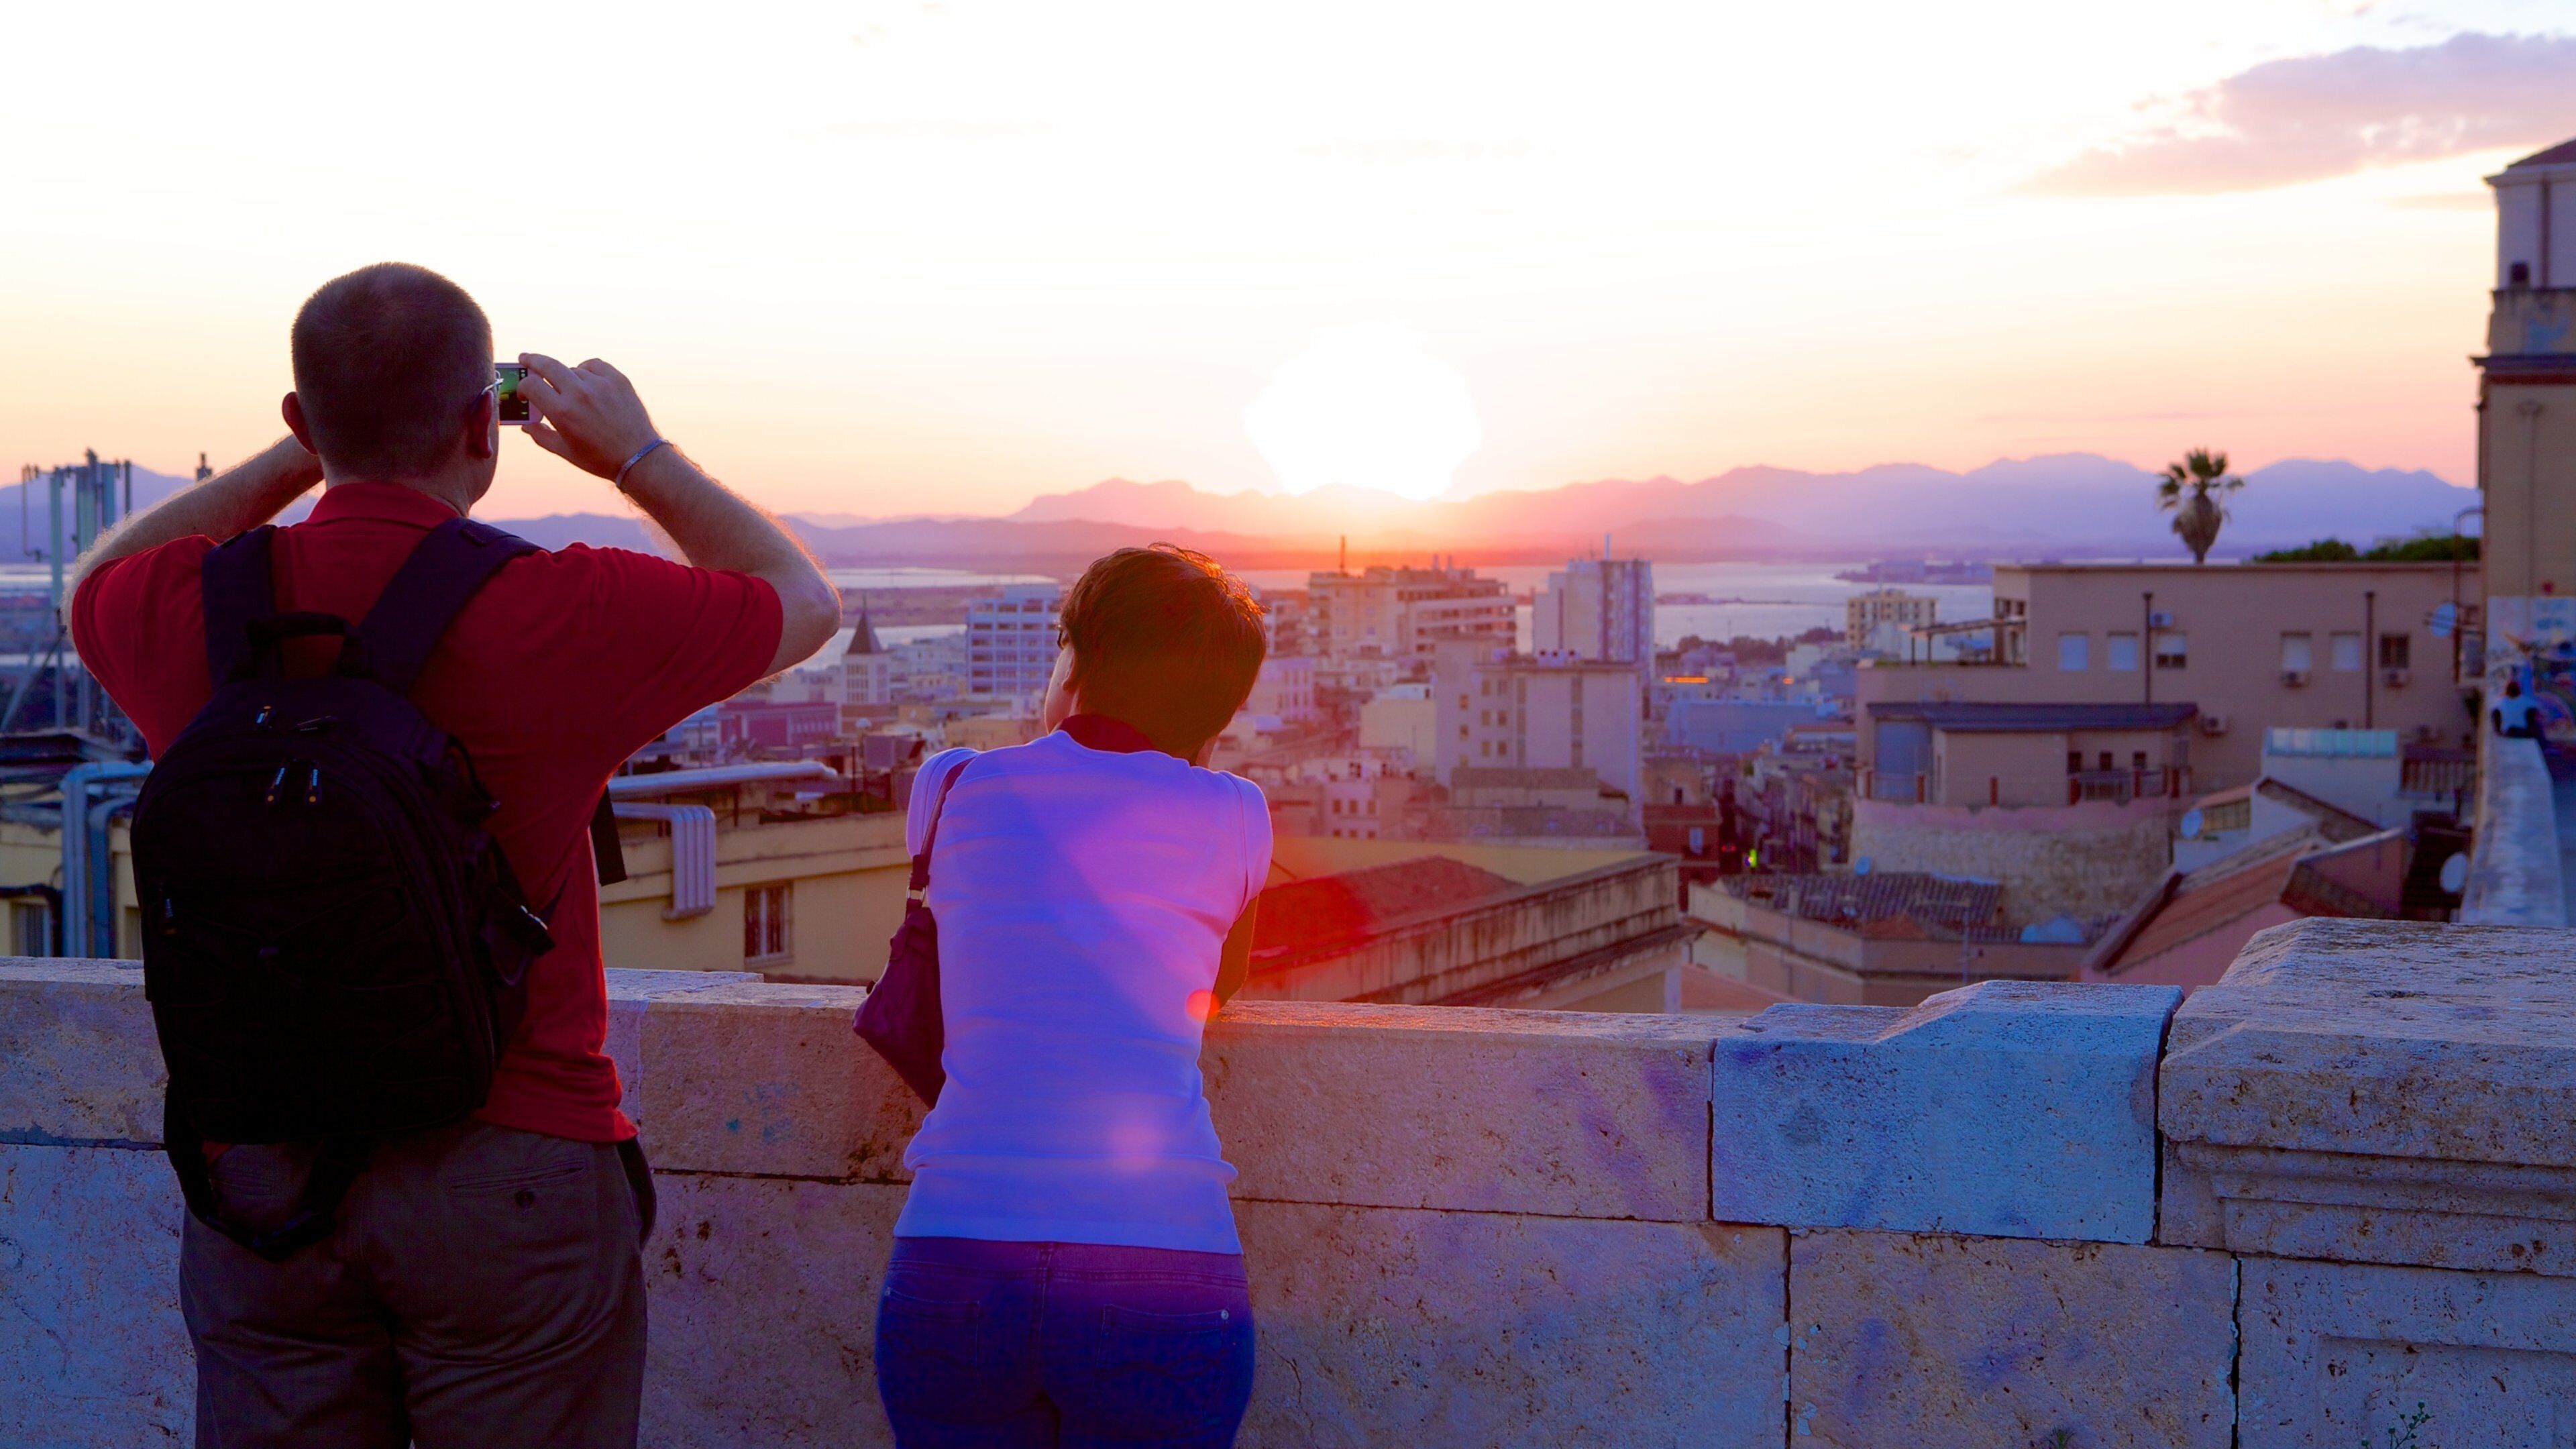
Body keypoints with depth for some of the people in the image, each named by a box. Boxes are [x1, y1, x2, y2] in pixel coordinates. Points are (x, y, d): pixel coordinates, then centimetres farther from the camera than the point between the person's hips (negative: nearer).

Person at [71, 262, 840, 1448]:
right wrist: (640, 455, 14)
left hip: (258, 1176, 3)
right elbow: (804, 602, 4)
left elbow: (98, 582, 23)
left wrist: (303, 456, 20)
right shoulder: (560, 616, -15)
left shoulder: (192, 614, -5)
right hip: (513, 1171, -3)